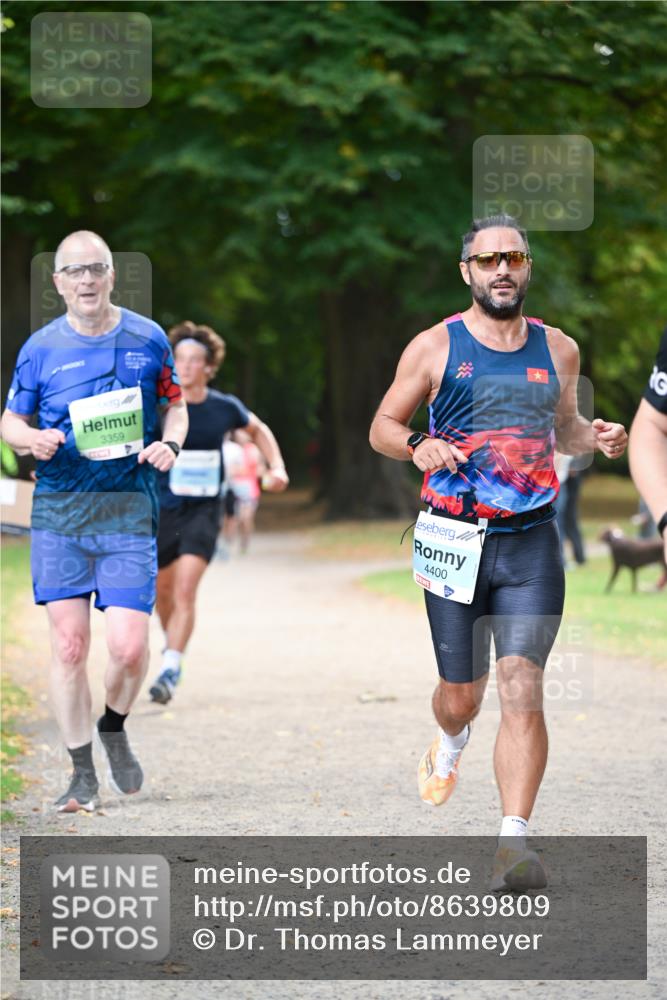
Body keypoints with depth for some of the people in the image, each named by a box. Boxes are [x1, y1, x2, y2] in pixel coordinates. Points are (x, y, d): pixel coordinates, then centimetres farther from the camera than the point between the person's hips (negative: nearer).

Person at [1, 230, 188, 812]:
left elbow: (176, 404, 16)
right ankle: (82, 774, 12)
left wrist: (170, 444, -5)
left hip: (129, 509, -1)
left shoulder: (148, 340, 4)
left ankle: (114, 729, 22)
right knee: (69, 644, -2)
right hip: (59, 512, 1)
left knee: (129, 646, -11)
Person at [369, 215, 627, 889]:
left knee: (521, 688, -14)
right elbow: (382, 427, 8)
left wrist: (596, 438, 3)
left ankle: (514, 842, -17)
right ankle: (448, 747, 46)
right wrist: (417, 446, -14)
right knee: (462, 695, 8)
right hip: (454, 540, -1)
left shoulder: (557, 350, 10)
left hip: (531, 542, 1)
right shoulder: (435, 347, 2)